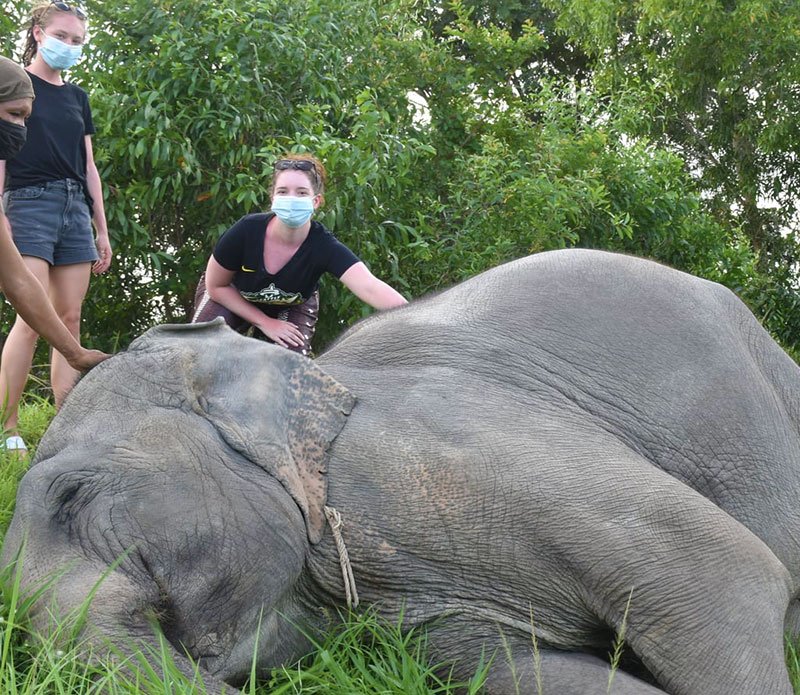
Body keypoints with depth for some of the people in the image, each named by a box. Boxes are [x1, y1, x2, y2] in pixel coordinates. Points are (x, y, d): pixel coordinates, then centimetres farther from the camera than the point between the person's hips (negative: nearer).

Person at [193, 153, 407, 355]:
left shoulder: (324, 247, -34)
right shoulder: (247, 231, -33)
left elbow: (370, 288, -51)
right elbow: (216, 286, -16)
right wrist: (265, 322, -18)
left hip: (291, 308, 1)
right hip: (232, 298, -1)